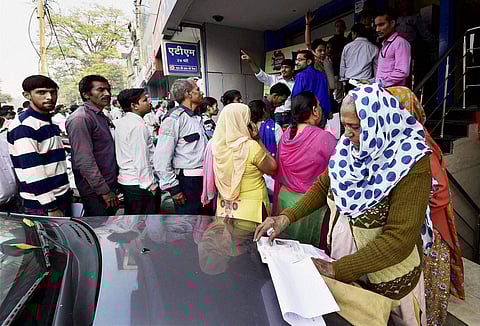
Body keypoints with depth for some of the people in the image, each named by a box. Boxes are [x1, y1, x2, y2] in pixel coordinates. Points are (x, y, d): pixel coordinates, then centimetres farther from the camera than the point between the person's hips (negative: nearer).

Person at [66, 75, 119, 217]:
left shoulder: (102, 117, 13)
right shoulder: (80, 118, -16)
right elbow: (84, 161, -22)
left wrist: (111, 187, 14)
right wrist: (104, 191, -20)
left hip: (109, 186, 9)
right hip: (95, 191, -8)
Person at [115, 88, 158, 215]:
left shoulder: (120, 122, 9)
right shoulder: (139, 126, -18)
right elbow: (142, 160, -21)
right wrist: (150, 185, -16)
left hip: (125, 179, 9)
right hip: (139, 183, -9)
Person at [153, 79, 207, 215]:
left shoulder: (197, 118, 15)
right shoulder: (174, 119, -13)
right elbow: (161, 158, -18)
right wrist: (173, 188, -16)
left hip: (202, 179, 8)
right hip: (187, 182, -8)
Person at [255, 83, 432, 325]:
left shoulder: (410, 163, -25)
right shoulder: (351, 149, -8)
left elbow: (400, 239, -27)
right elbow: (324, 185, 1)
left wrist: (336, 269, -26)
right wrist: (287, 216, -11)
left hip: (387, 281, -4)